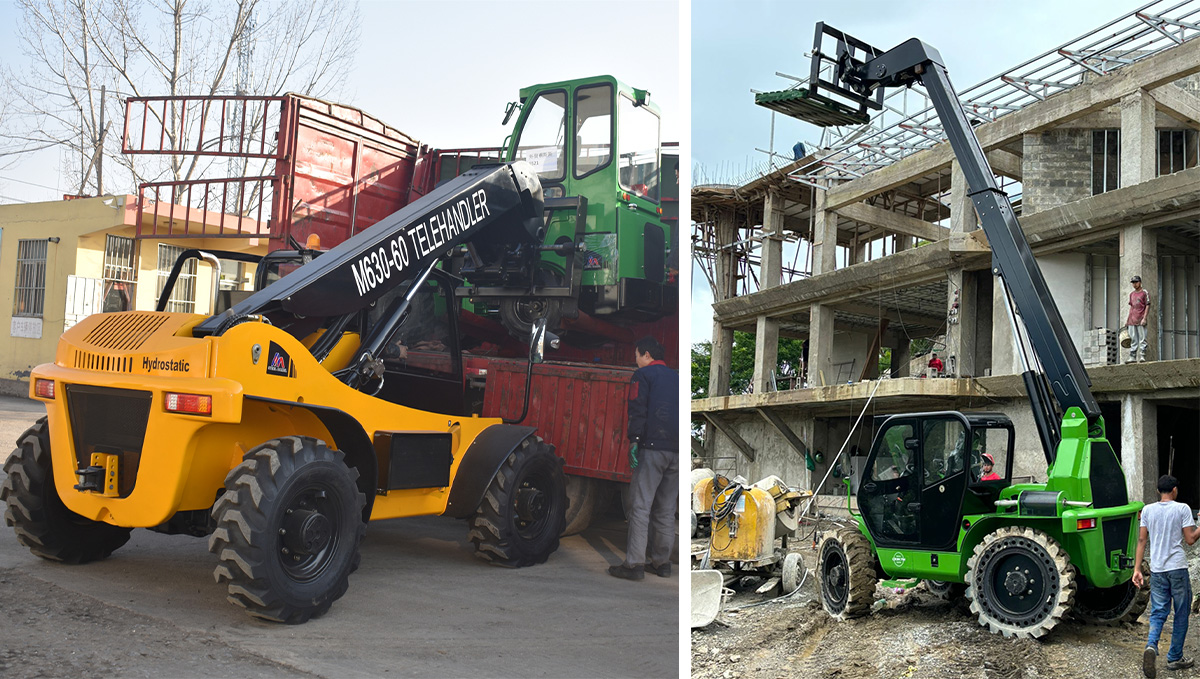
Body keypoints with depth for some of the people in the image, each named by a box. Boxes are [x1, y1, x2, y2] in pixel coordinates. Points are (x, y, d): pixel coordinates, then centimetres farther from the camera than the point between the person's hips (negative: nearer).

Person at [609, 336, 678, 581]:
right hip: (676, 451, 6)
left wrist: (634, 441, -12)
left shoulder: (643, 375, 3)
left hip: (652, 448, -6)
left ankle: (634, 564, -11)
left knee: (641, 506, -7)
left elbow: (638, 410, -9)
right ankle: (662, 561, 15)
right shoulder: (675, 377, 21)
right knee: (666, 509, 11)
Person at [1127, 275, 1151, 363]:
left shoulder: (1145, 293, 0)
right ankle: (1132, 357, 7)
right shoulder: (1131, 294, 19)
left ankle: (1142, 356, -9)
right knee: (1133, 340, 6)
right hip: (1132, 320, 6)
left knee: (1142, 339, -7)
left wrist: (1144, 318, -14)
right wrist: (1127, 319, 17)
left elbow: (1148, 306, -4)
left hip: (1141, 320, -6)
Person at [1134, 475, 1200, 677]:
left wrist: (1137, 569, 6)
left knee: (1158, 613, 7)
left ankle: (1151, 646, -19)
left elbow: (1141, 540, 3)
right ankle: (1174, 658, 15)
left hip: (1157, 570, 3)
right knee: (1181, 614, 11)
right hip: (1177, 568, -3)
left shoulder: (1147, 510, 5)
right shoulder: (1182, 509, -5)